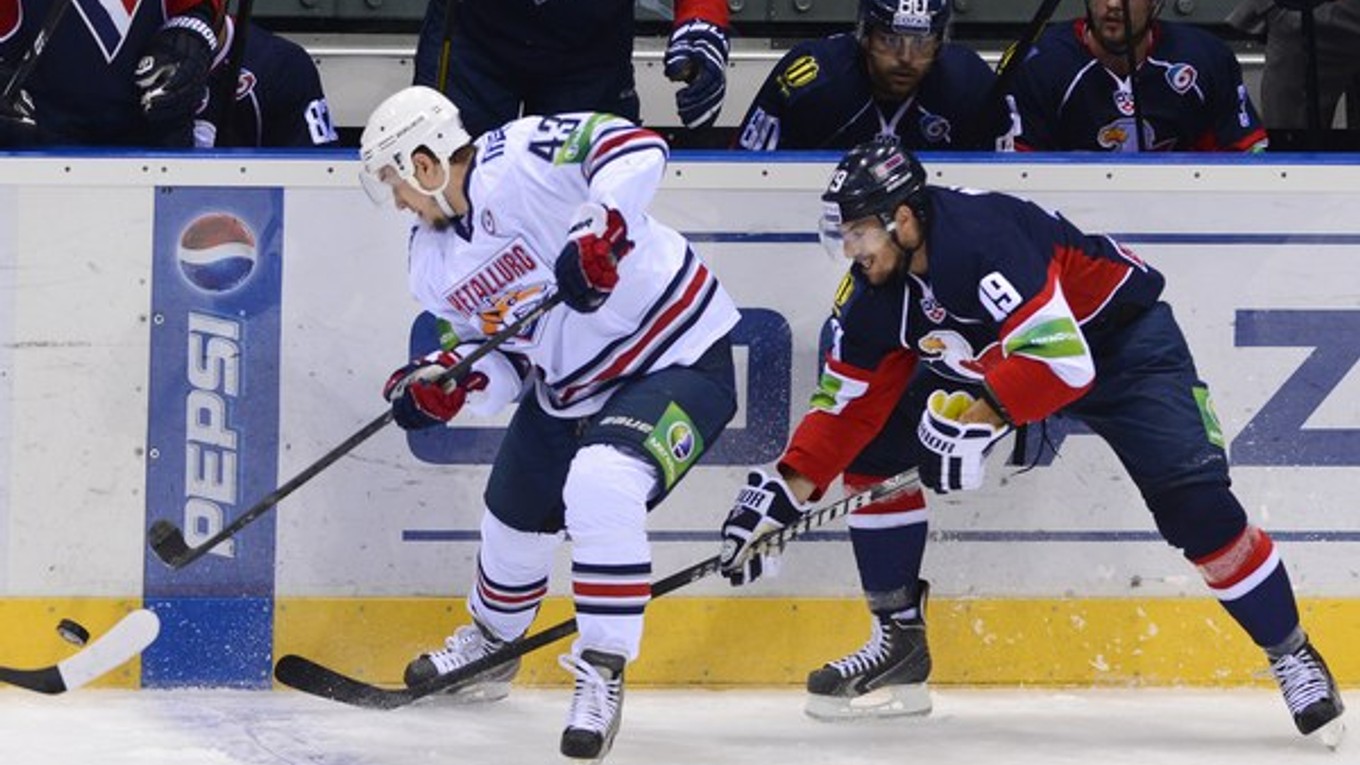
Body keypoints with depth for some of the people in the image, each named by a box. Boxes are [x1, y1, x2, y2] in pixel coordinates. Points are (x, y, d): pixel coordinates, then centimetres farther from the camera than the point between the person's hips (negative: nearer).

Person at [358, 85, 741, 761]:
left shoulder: (517, 161, -22)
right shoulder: (436, 265, 5)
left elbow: (636, 150, -33)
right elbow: (505, 360, 9)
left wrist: (598, 229, -45)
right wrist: (451, 381, -11)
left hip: (678, 359, -10)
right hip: (568, 391, 10)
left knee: (600, 488, -32)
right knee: (515, 517, 23)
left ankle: (601, 675, -23)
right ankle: (489, 644, 53)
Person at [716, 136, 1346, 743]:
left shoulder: (982, 235, -37)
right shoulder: (873, 292, -12)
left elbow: (1062, 358, -43)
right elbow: (848, 405, -4)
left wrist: (975, 417, -48)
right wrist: (788, 489, -14)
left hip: (1118, 337, -7)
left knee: (1193, 499, -22)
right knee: (877, 447, -3)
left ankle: (1290, 653, -6)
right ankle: (898, 639, 9)